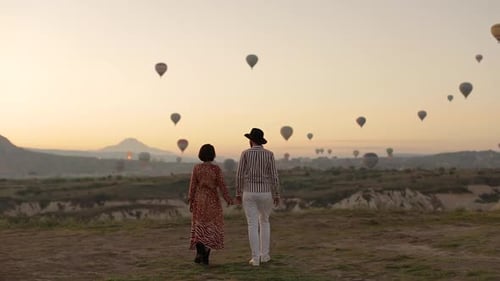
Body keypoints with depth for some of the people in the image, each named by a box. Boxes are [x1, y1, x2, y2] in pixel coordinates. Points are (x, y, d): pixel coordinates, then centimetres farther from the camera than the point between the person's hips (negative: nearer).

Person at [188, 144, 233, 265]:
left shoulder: (196, 168, -4)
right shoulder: (216, 169, -9)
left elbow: (193, 186, -3)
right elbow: (221, 185, -10)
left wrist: (191, 202, 4)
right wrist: (228, 199, -1)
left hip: (199, 200, 1)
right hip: (213, 200, -1)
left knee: (199, 227, 12)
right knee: (211, 228, 8)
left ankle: (200, 252, -7)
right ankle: (205, 256, 5)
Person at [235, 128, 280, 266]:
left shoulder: (245, 153, -4)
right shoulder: (269, 154, -3)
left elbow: (239, 175, -5)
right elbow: (274, 176, -6)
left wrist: (238, 194, 5)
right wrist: (277, 195, 2)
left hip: (249, 194, -1)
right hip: (265, 194, 1)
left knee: (252, 225, 2)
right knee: (264, 221, 20)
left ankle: (256, 258, -1)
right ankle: (264, 255, 18)